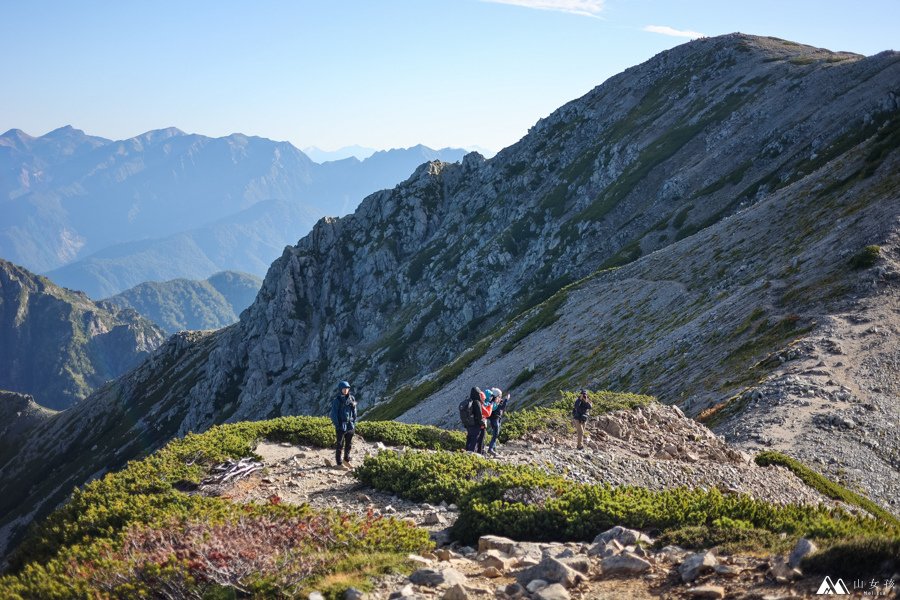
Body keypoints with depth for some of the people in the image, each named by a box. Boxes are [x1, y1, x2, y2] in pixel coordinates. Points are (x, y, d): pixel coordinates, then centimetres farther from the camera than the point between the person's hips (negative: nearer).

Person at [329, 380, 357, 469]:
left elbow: (354, 411, 13)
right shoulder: (337, 400, -10)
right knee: (340, 444, 2)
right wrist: (337, 425, -14)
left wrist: (354, 423, 8)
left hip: (350, 425, 5)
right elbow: (334, 414, -10)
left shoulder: (351, 398, 5)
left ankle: (346, 460, 29)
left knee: (349, 443, 14)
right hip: (341, 426, -5)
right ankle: (339, 463, 9)